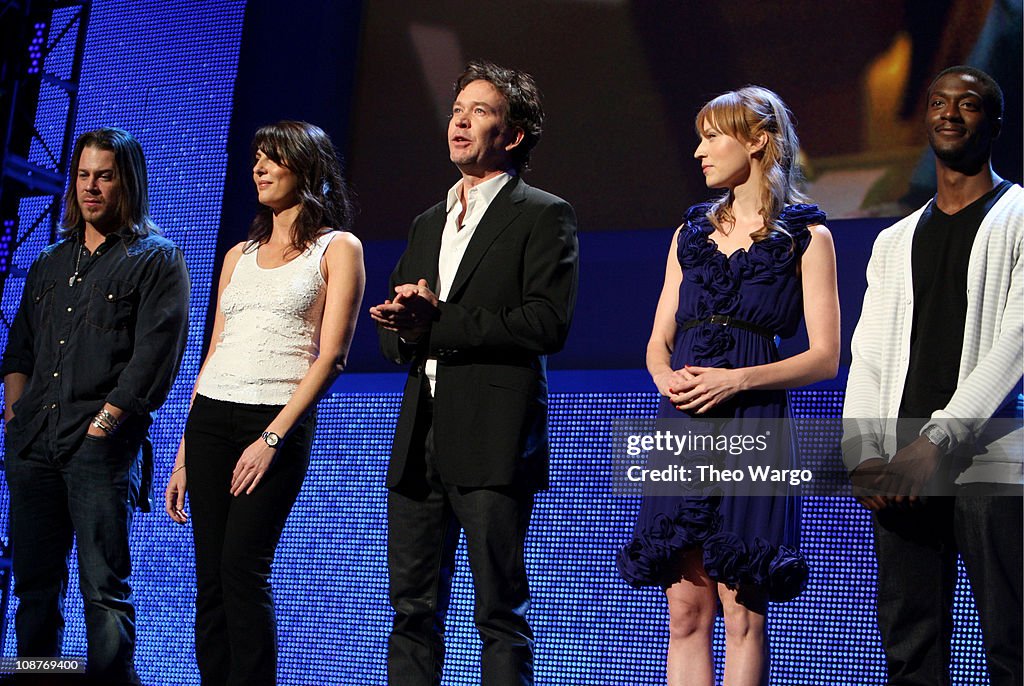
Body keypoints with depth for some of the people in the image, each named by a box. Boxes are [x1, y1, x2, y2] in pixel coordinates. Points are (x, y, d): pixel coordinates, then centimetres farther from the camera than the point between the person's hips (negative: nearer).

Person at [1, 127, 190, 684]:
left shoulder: (157, 261, 2)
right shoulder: (49, 264, 22)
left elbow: (155, 356, -7)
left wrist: (105, 421, -13)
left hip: (102, 447, -6)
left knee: (104, 587, -7)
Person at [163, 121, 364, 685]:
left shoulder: (338, 248, 3)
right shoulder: (239, 255, 19)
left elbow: (331, 354, -6)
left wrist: (273, 437, -16)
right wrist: (183, 456, 13)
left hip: (279, 420, -5)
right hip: (209, 419, 6)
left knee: (243, 569, -13)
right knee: (209, 578, 3)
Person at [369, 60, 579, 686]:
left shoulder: (544, 215, 0)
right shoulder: (429, 223, 22)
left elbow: (547, 324, -13)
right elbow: (392, 329, 21)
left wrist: (436, 322, -13)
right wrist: (405, 329, -4)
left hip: (494, 441, -7)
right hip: (419, 438, 7)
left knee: (500, 611, -1)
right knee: (413, 607, 10)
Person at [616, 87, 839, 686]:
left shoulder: (806, 236, 3)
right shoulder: (692, 232, 18)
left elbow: (824, 357, -3)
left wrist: (736, 379, -15)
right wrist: (664, 377, -4)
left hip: (753, 425, -4)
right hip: (683, 426, 5)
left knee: (743, 612, -5)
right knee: (686, 610, 3)